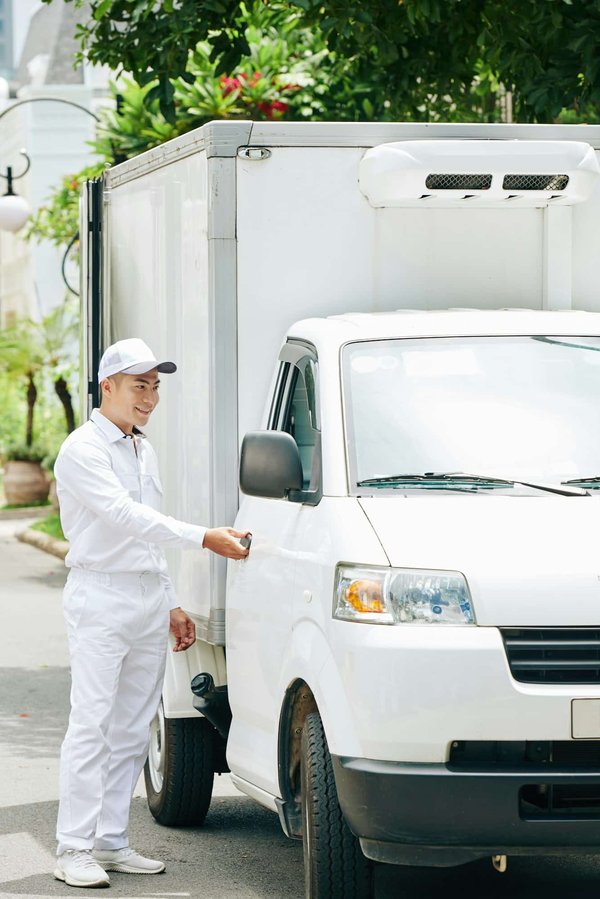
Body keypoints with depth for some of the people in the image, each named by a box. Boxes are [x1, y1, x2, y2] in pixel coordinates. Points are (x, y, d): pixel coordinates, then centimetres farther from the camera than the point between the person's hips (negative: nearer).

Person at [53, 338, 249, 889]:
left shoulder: (144, 451, 17)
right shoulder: (83, 450, -10)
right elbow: (124, 517, -22)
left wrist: (171, 604, 21)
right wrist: (204, 539, -28)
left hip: (149, 599, 8)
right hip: (100, 598, -8)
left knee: (132, 729, 7)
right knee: (92, 724, -10)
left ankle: (112, 842, 12)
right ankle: (75, 849, -10)